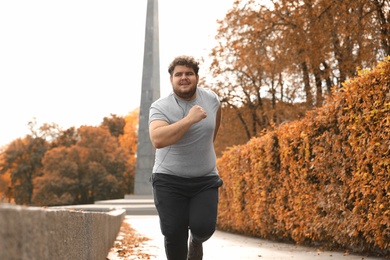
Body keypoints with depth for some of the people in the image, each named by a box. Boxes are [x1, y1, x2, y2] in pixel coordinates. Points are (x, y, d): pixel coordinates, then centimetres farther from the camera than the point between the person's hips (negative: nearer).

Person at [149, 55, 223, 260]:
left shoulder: (211, 99, 1)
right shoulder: (160, 108, -13)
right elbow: (157, 140, -32)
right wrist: (189, 119, -32)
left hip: (206, 179, 2)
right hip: (169, 180, -2)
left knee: (204, 227, -13)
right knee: (174, 233, -6)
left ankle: (196, 241, 24)